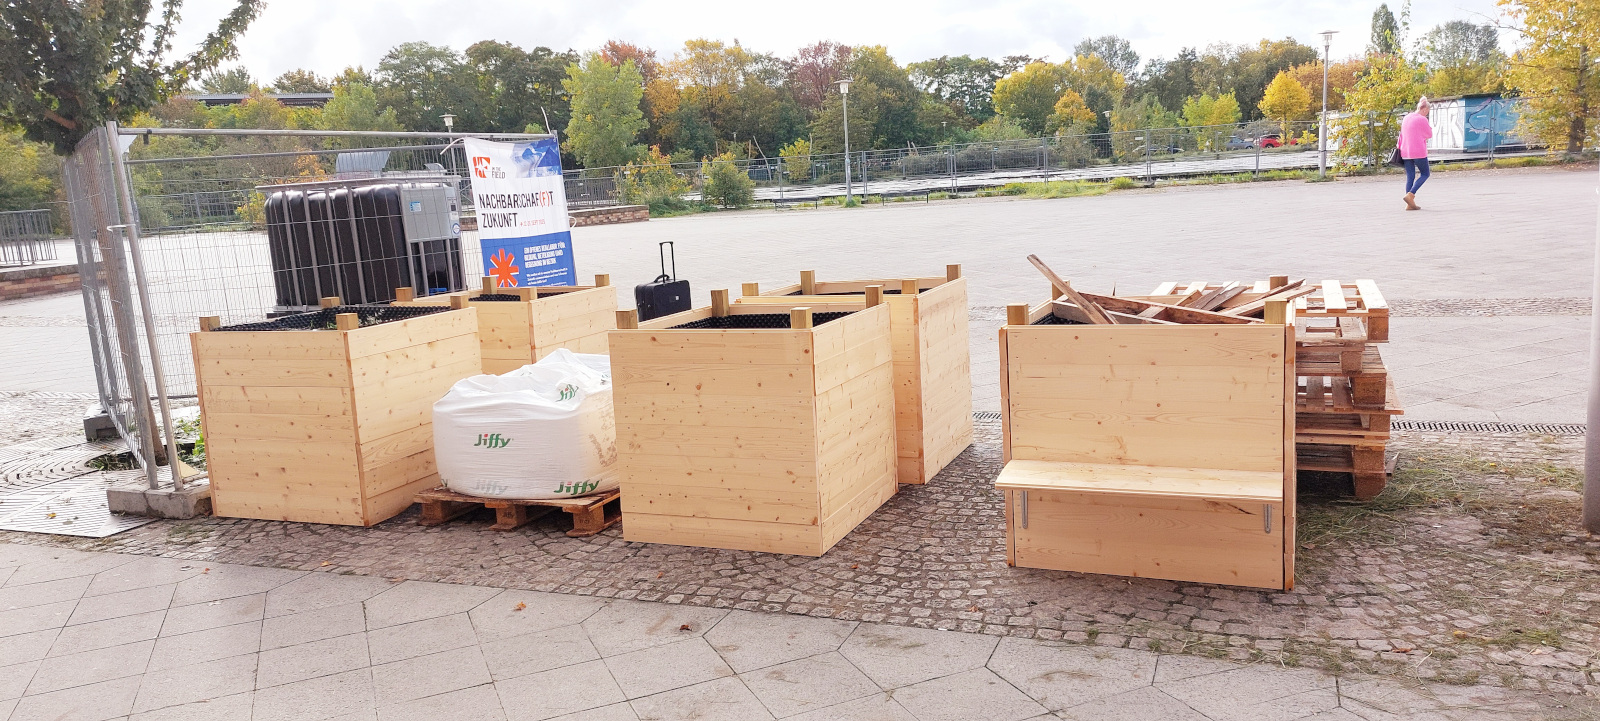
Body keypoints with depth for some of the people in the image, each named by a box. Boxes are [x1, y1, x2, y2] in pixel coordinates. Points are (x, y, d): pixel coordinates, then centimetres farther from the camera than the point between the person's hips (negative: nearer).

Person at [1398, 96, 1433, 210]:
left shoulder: (1406, 117, 12)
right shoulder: (1422, 119, -10)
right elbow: (1429, 134, -2)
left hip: (1405, 153, 7)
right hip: (1419, 152, -7)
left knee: (1410, 177, 7)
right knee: (1425, 174, 7)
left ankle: (1410, 204, 3)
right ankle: (1410, 194, -11)